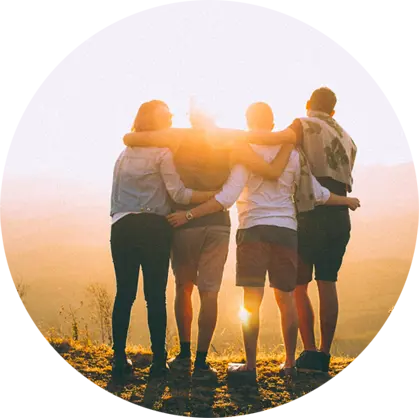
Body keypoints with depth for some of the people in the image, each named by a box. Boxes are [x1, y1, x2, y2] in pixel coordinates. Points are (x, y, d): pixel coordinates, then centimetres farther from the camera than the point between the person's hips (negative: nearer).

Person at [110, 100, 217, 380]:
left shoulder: (124, 154, 18)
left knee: (124, 293, 5)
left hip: (122, 227, 5)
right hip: (153, 228, -5)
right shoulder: (162, 152, -1)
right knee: (156, 295, -2)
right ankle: (159, 361, -1)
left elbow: (116, 196, 16)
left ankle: (120, 359, 3)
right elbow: (178, 193, -9)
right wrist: (216, 195, -8)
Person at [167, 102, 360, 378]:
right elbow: (317, 193, 12)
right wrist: (347, 201, 29)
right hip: (287, 230, 4)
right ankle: (290, 363, 16)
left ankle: (250, 364, -3)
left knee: (252, 300, -3)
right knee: (286, 298, 11)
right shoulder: (291, 153, 8)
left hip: (254, 230, -4)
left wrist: (189, 215, -10)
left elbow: (227, 198, -13)